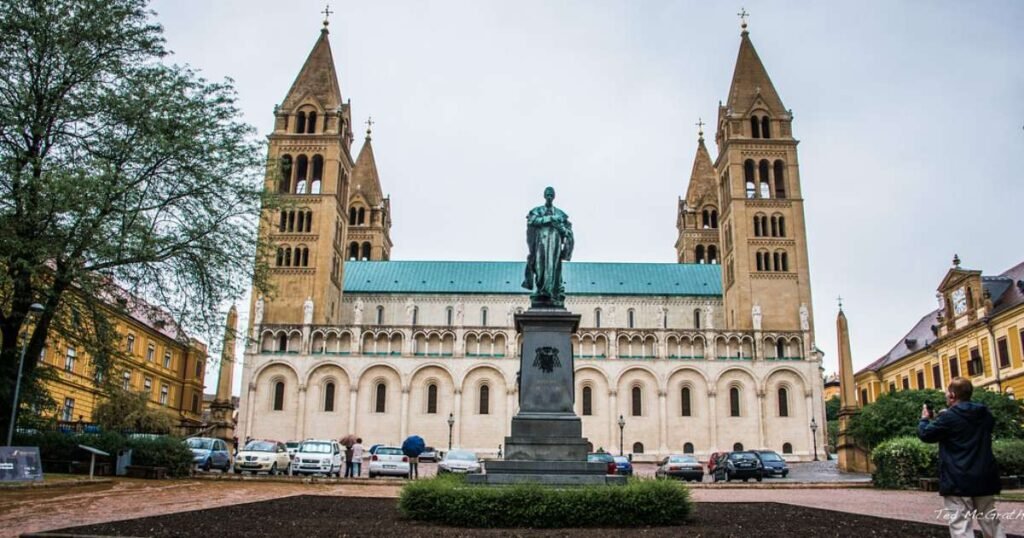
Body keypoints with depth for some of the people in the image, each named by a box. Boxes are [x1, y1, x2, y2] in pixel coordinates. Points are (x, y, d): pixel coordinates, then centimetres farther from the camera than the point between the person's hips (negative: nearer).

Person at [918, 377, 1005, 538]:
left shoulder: (949, 417, -13)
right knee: (991, 522, 16)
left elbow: (925, 434, -5)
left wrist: (925, 419, 14)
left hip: (958, 481, -7)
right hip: (984, 478, 7)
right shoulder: (985, 414, 9)